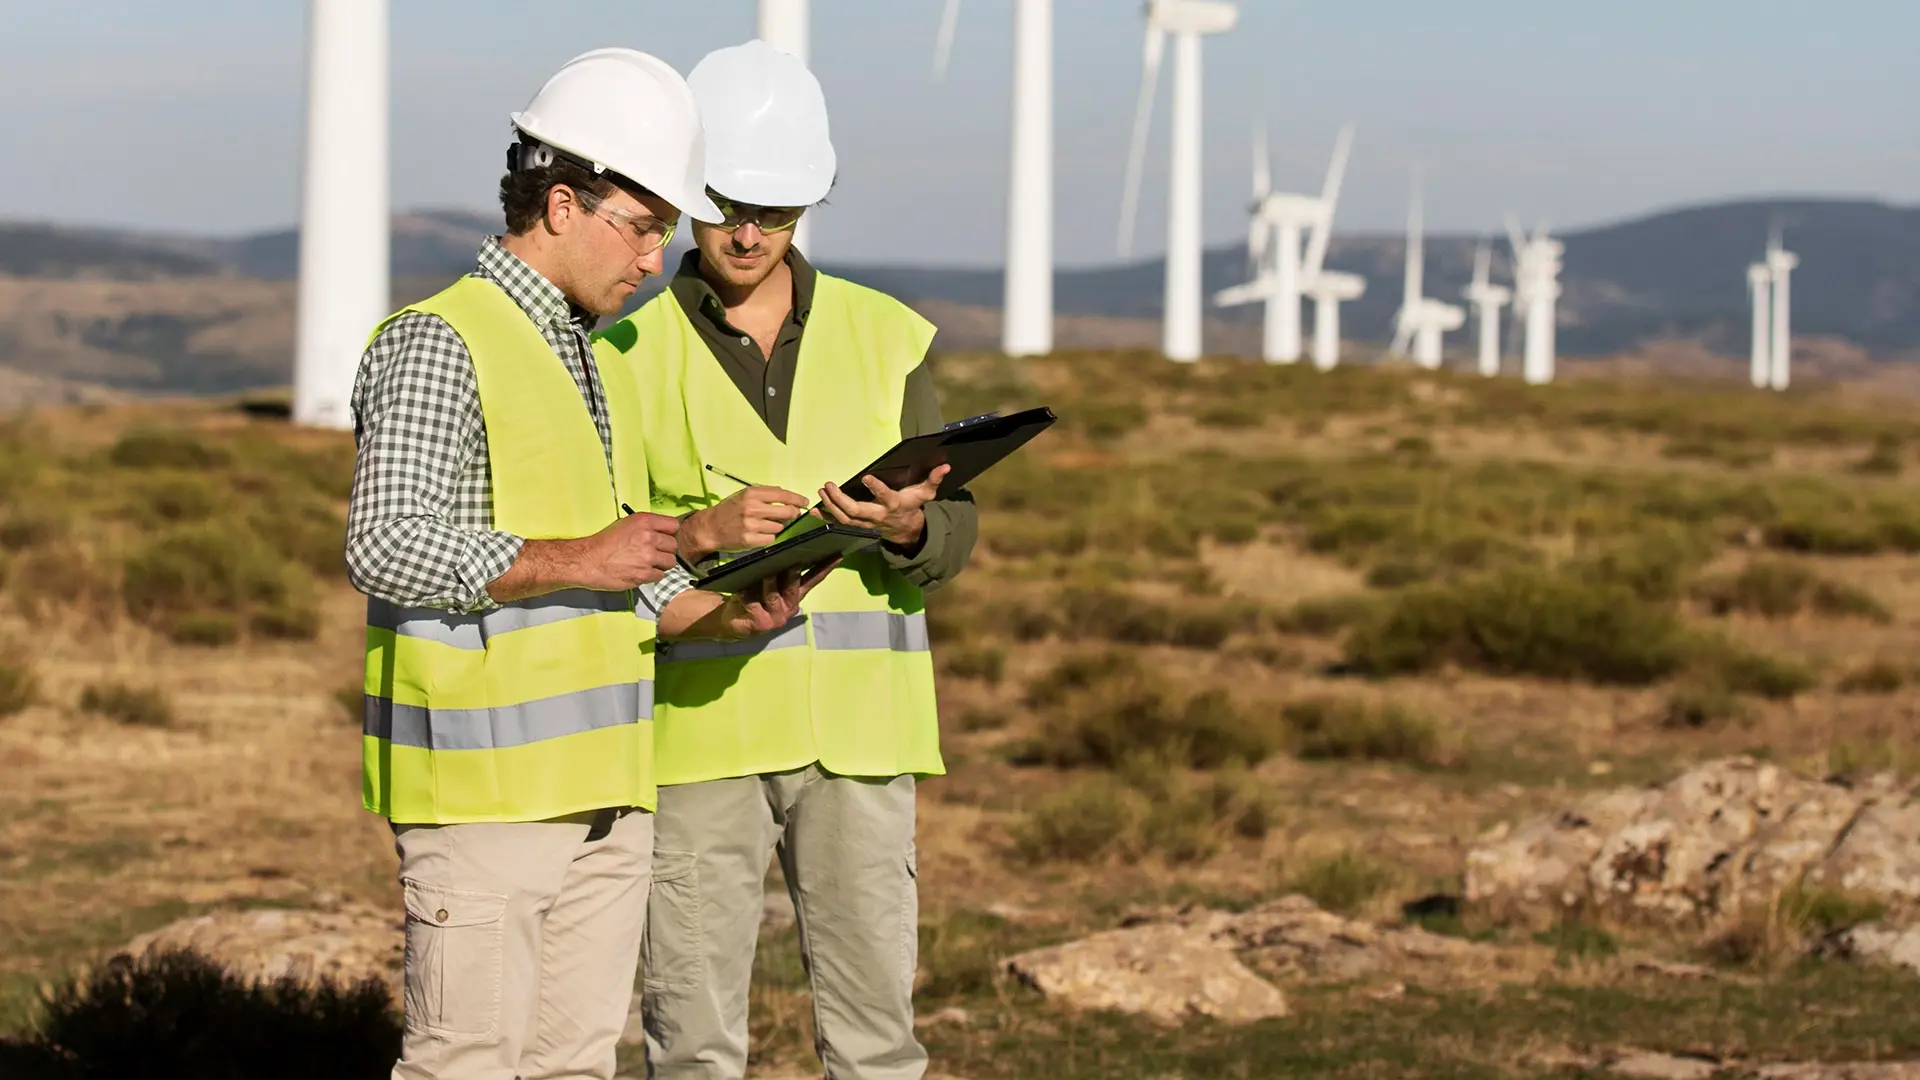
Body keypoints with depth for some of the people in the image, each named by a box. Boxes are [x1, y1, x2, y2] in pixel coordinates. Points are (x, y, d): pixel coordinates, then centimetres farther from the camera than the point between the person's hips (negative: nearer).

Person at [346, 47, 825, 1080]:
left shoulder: (604, 363, 20)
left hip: (602, 786, 9)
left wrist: (717, 613, 6)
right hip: (483, 781, -9)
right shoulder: (439, 345, -9)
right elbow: (385, 547, -20)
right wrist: (578, 561, -20)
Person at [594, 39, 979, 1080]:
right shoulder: (631, 355, 2)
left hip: (856, 723, 1)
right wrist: (702, 531, -20)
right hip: (699, 727, -1)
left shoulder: (886, 338, 7)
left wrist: (906, 526, -18)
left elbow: (952, 536, 5)